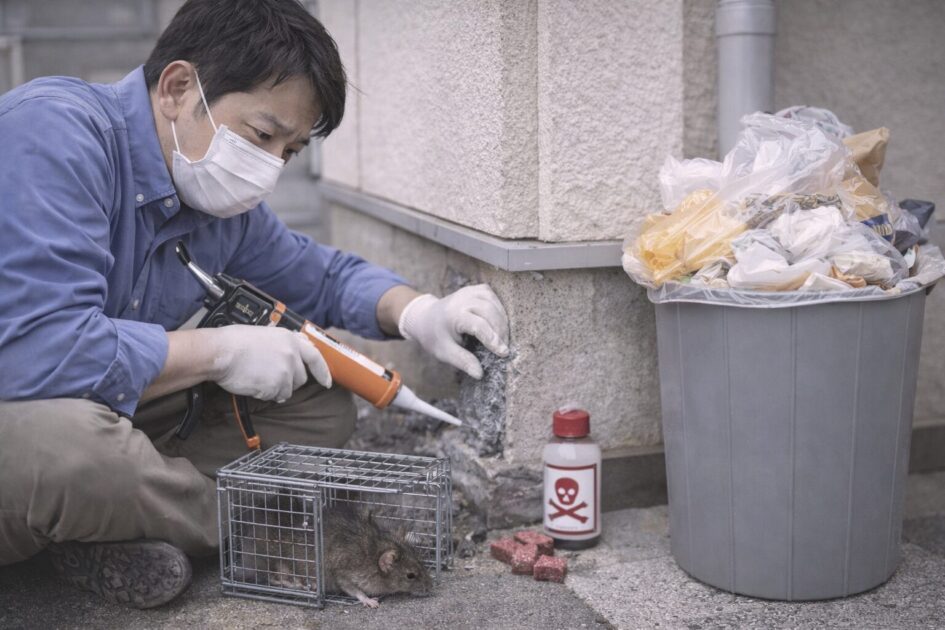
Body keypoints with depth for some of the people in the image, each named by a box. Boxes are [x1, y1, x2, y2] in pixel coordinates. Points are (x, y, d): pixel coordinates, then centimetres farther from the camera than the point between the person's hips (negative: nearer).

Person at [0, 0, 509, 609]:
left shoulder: (226, 205, 1)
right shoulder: (54, 132, -24)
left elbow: (325, 277, 17)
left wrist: (419, 313, -6)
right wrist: (222, 350, -23)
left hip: (110, 420, 8)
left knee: (323, 405, 0)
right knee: (69, 442, -41)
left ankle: (114, 524, -13)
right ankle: (249, 519, -10)